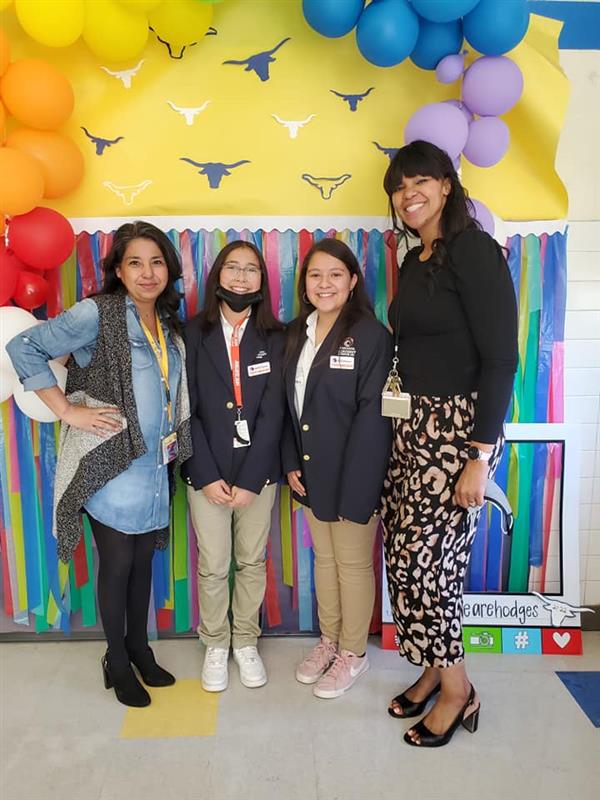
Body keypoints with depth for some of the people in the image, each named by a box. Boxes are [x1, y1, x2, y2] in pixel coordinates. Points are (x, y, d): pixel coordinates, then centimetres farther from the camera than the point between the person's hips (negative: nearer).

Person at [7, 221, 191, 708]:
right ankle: (117, 663, 29)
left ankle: (140, 649, 38)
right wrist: (68, 411, -15)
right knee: (117, 566, 8)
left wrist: (172, 448, 8)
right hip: (110, 466, -6)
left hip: (155, 467, 6)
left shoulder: (169, 324, 9)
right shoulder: (97, 314, -12)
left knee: (144, 562, 17)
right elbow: (23, 348, -14)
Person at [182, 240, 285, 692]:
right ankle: (215, 644, 32)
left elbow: (273, 413, -7)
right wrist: (206, 475, -12)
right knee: (212, 566, 9)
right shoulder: (194, 333, -1)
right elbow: (187, 410, -5)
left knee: (252, 562, 13)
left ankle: (246, 642, 34)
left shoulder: (275, 338, 0)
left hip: (258, 472, 1)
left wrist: (249, 479, -12)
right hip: (207, 473, 0)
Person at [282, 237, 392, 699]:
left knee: (353, 563, 10)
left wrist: (354, 488, -19)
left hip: (353, 474, -6)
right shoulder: (297, 334, 7)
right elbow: (288, 405, 9)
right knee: (323, 558, 20)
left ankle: (353, 654, 31)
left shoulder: (371, 335, -13)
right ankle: (329, 640, 40)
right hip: (311, 472, 6)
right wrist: (291, 463, 1)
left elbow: (373, 416, -18)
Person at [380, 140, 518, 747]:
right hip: (411, 426, 8)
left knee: (427, 558, -2)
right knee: (405, 554, 11)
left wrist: (480, 457, -19)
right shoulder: (413, 262, 14)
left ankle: (457, 690, 22)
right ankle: (433, 670, 32)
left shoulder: (473, 249, -10)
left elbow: (500, 358, -16)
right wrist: (397, 419, 11)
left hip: (457, 428, -8)